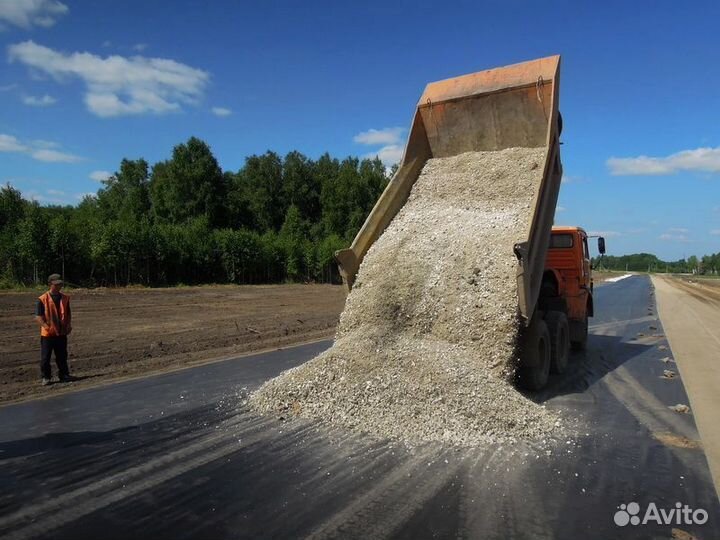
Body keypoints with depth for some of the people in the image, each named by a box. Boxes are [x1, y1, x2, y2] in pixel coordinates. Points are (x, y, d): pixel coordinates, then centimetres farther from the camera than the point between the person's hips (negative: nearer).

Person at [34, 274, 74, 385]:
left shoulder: (65, 298, 8)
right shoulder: (43, 299, -7)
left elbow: (68, 313, 15)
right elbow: (38, 316, -8)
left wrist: (69, 325, 0)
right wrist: (46, 326, -20)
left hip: (62, 333, 4)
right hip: (47, 334, -4)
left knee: (62, 356, 12)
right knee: (45, 357, 4)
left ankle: (64, 375, 21)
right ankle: (46, 377, 17)